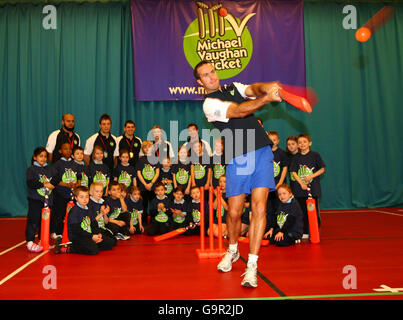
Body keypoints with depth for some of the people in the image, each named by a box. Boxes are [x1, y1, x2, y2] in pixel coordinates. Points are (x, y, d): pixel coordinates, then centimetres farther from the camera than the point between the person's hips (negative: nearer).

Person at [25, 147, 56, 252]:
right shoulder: (31, 169, -3)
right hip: (35, 200, -5)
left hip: (47, 200, 5)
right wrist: (43, 184, -19)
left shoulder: (49, 169, 14)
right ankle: (30, 242, 2)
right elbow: (30, 183, -14)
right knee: (33, 220, -5)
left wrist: (52, 184, -8)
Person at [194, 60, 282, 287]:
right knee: (234, 213, 4)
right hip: (237, 160, -3)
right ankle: (233, 251, 35)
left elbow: (254, 89, -2)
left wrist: (266, 87, -26)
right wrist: (268, 98, -27)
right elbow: (238, 111, -17)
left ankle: (252, 265, -1)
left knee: (259, 209, -8)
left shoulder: (234, 88, 17)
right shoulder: (210, 103, -1)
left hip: (262, 152, 3)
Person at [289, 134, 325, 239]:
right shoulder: (296, 157, 7)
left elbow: (322, 169, 2)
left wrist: (311, 176, -12)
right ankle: (305, 233, 15)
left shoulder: (315, 155, 0)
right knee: (303, 212, 6)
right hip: (300, 188, 3)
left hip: (313, 188, -2)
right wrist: (301, 183, -10)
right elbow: (293, 172, 3)